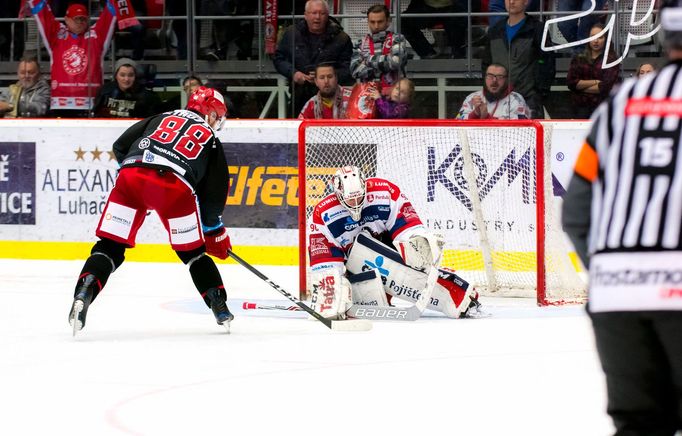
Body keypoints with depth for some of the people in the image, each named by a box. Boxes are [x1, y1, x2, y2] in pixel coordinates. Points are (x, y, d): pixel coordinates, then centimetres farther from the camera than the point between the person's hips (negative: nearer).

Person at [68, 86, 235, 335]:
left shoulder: (161, 118, 32)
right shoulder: (210, 139, 28)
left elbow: (120, 147, 26)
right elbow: (214, 193, 26)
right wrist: (215, 231, 37)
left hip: (131, 175, 1)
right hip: (176, 186, -1)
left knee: (110, 247, 6)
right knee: (193, 252, 19)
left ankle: (83, 294, -17)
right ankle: (220, 308, 16)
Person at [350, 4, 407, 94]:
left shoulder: (397, 39, 4)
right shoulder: (361, 44, 11)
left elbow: (395, 62, -15)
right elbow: (355, 71, -4)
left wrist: (369, 59, -4)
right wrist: (385, 66, -9)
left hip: (393, 91, -2)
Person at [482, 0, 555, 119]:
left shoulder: (537, 30, 2)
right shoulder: (494, 31, 18)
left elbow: (547, 65, -2)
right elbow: (486, 64, 23)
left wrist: (541, 94, -10)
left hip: (529, 100, -5)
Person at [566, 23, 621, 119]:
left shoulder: (611, 60, 2)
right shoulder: (579, 59, 13)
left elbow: (606, 86, -9)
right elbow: (570, 82, 0)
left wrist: (582, 87, -3)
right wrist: (595, 82, -7)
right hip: (580, 108, 3)